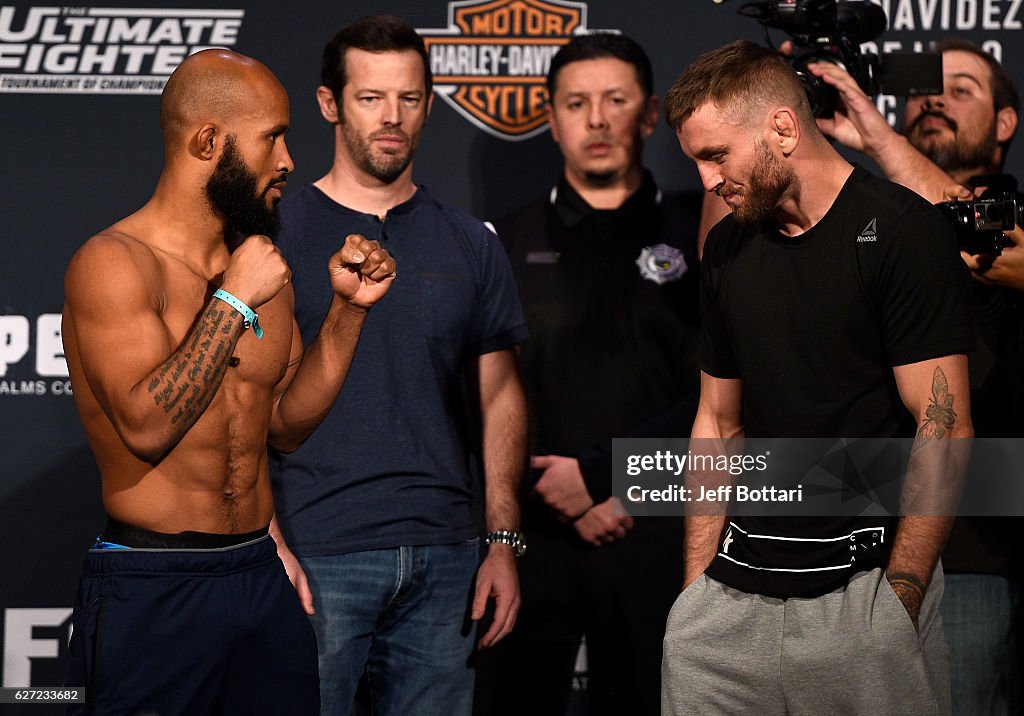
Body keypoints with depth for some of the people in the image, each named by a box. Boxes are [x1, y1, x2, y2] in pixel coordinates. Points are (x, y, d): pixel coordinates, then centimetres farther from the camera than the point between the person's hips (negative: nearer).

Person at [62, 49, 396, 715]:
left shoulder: (260, 266, 10)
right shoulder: (114, 262, -12)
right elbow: (147, 425, -23)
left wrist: (348, 307, 6)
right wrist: (233, 301, -18)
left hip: (263, 577, 7)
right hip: (155, 586, -7)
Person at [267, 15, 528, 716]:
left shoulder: (470, 244, 11)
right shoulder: (277, 232, 1)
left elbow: (500, 399, 13)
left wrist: (503, 542, 4)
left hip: (444, 559, 3)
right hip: (315, 554, -3)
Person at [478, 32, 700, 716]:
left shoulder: (694, 242, 5)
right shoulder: (508, 244, 9)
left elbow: (711, 399, -3)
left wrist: (596, 473, -11)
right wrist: (563, 497, -9)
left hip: (655, 535, -1)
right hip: (531, 531, 1)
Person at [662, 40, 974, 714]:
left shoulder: (903, 231, -7)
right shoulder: (727, 247, 12)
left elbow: (944, 430, -11)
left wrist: (896, 607, -15)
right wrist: (696, 586, 9)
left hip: (867, 579, -5)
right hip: (738, 581, 5)